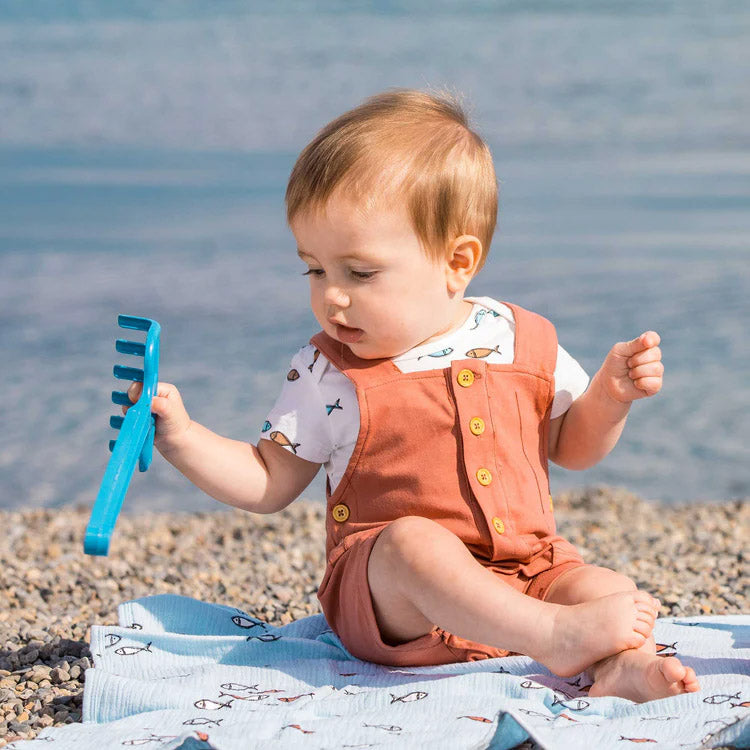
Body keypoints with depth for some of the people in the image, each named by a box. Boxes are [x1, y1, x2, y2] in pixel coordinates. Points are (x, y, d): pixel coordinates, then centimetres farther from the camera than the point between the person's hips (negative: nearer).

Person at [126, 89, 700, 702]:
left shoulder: (523, 341, 5)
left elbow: (571, 446, 19)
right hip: (386, 601, -3)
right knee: (413, 542, -35)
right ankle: (557, 638, -40)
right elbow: (267, 483, 5)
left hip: (527, 573, 3)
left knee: (610, 589, -21)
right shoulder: (329, 376, -1)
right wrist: (181, 437, -9)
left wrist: (611, 397, -1)